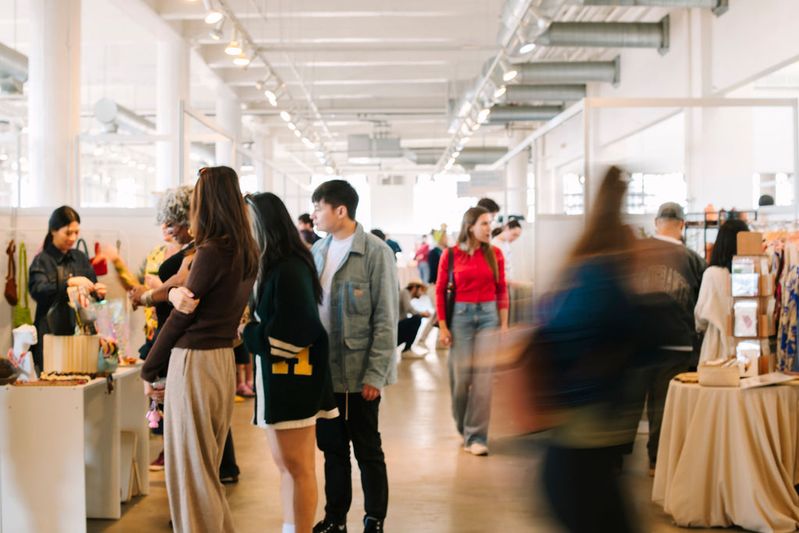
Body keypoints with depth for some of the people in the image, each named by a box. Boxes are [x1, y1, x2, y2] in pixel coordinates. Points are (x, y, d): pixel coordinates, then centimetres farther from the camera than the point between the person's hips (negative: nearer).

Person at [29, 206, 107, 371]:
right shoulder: (42, 260, -2)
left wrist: (98, 294, -5)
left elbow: (92, 290, 18)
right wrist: (69, 283, -28)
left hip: (81, 329, 4)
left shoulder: (80, 258, 12)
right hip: (51, 331, -4)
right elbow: (37, 291, -18)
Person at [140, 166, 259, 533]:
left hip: (194, 361, -8)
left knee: (189, 467, 2)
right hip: (223, 357, 8)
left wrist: (149, 370, 1)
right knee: (208, 465, 18)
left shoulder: (212, 252, -16)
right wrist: (175, 291, -14)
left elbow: (180, 318, -10)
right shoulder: (246, 253, 8)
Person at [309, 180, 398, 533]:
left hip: (359, 371, -5)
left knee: (367, 450, 8)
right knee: (332, 447, 14)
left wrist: (375, 374, -14)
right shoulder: (317, 251, 6)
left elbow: (385, 320, -11)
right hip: (324, 370, 5)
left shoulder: (376, 253, -11)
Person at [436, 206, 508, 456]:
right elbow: (440, 291, 0)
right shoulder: (451, 254, -3)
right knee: (461, 375, 4)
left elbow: (502, 290, 5)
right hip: (461, 315, -1)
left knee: (483, 377, -4)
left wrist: (504, 323, 2)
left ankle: (475, 437, 2)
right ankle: (462, 425, 30)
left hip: (488, 315, 1)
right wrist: (442, 326, -3)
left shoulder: (495, 254, 2)